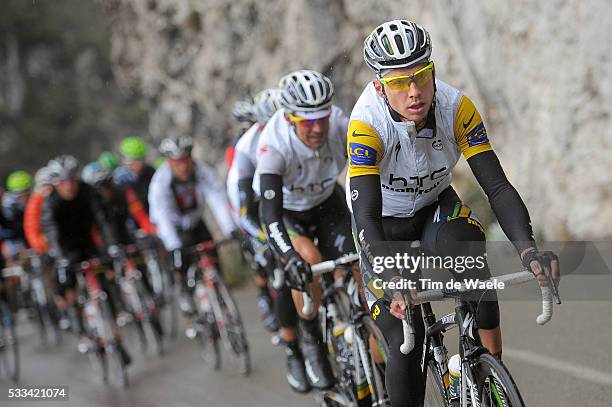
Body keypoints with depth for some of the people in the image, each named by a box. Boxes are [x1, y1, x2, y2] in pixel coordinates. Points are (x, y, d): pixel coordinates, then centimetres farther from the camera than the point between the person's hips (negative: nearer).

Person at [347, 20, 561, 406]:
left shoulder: (456, 107, -25)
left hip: (435, 207, 2)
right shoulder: (367, 124, -32)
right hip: (383, 224, -2)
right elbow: (366, 216, -37)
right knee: (405, 344, -14)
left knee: (465, 242, -34)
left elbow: (497, 186, -27)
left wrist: (528, 248, -44)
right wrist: (392, 282, -53)